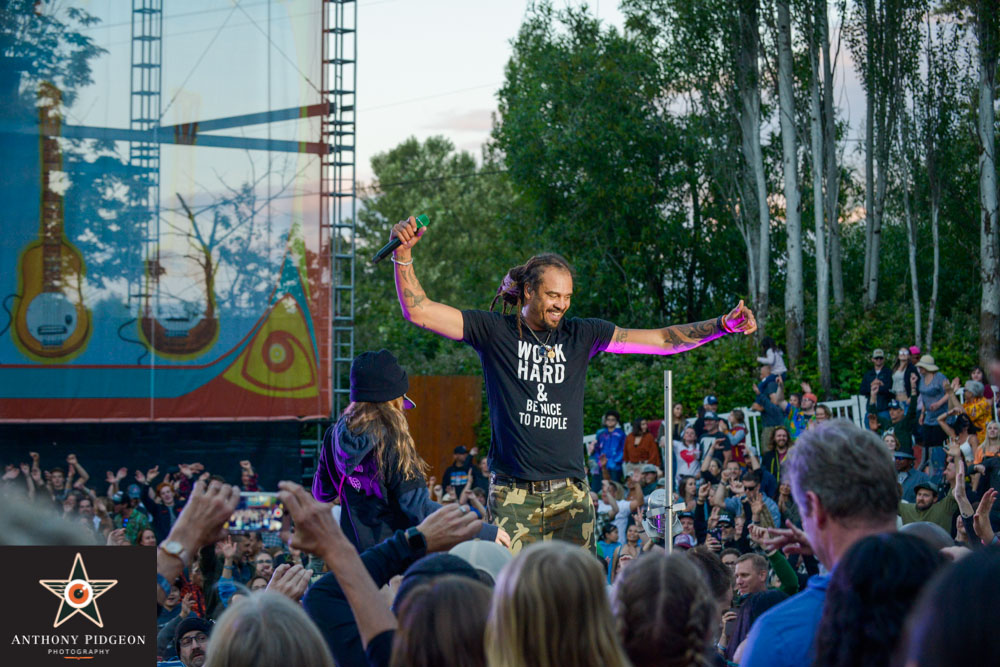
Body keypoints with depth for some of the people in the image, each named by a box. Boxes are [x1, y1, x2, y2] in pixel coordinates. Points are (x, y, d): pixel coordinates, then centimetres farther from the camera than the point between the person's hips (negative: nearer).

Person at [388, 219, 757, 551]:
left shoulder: (581, 335, 11)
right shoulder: (494, 331, 4)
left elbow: (662, 340, 12)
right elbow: (418, 310, -2)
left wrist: (723, 325, 4)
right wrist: (403, 254, -14)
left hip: (570, 495, 3)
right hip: (513, 494, -3)